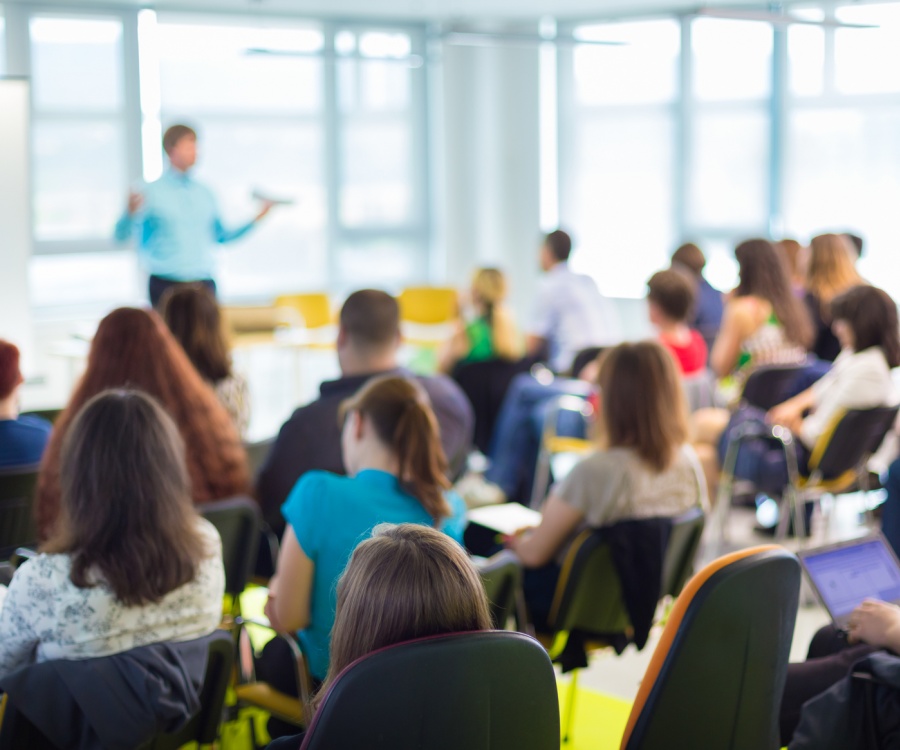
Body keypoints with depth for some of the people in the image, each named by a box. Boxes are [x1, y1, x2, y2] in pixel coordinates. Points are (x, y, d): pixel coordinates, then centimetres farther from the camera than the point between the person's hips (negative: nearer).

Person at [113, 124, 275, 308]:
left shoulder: (204, 193, 12)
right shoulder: (153, 193, -4)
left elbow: (220, 235, 21)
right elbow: (121, 235, -10)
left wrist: (256, 218, 13)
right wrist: (131, 213, -30)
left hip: (204, 284, 5)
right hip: (166, 285, -5)